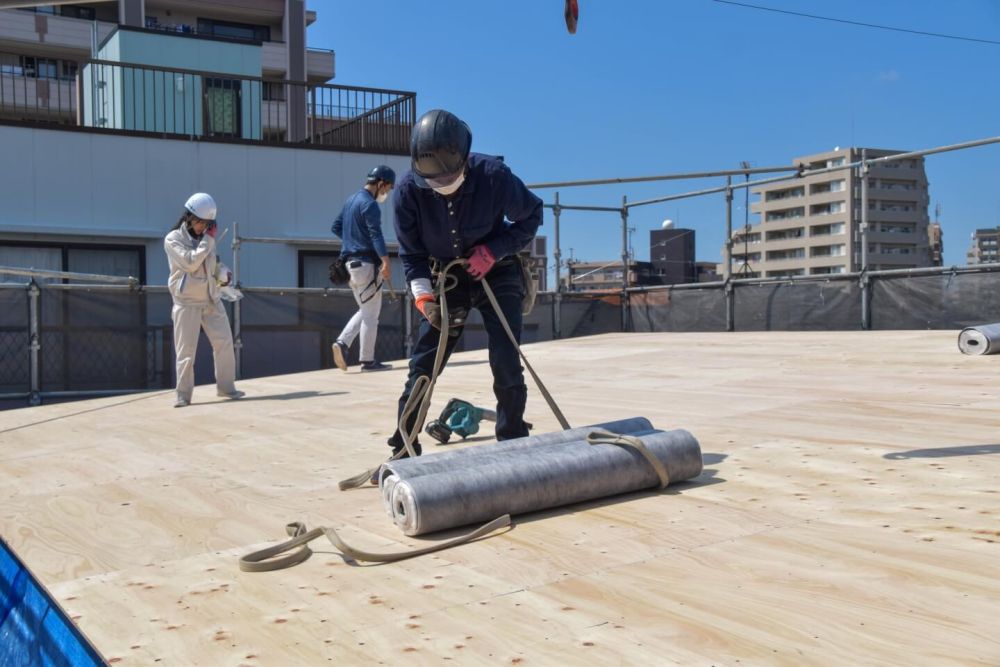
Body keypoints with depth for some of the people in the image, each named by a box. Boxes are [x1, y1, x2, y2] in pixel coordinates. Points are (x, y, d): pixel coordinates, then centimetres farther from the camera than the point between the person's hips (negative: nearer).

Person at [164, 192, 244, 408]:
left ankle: (226, 386, 16)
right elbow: (191, 263, -20)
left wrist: (223, 272, 5)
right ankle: (183, 395, 4)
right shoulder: (173, 239, -7)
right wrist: (208, 239, -17)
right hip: (187, 302, -6)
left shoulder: (206, 237, 12)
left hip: (211, 299, 6)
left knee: (224, 342, 4)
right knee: (186, 350, -4)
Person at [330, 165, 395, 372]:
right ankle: (368, 360, 3)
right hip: (366, 262, -9)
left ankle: (342, 343, 0)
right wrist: (386, 262, -33)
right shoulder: (370, 204, -13)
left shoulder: (351, 200, 15)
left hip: (350, 261, 9)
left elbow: (336, 227, 22)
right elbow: (376, 234, -25)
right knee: (371, 314, -1)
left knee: (364, 311, 17)